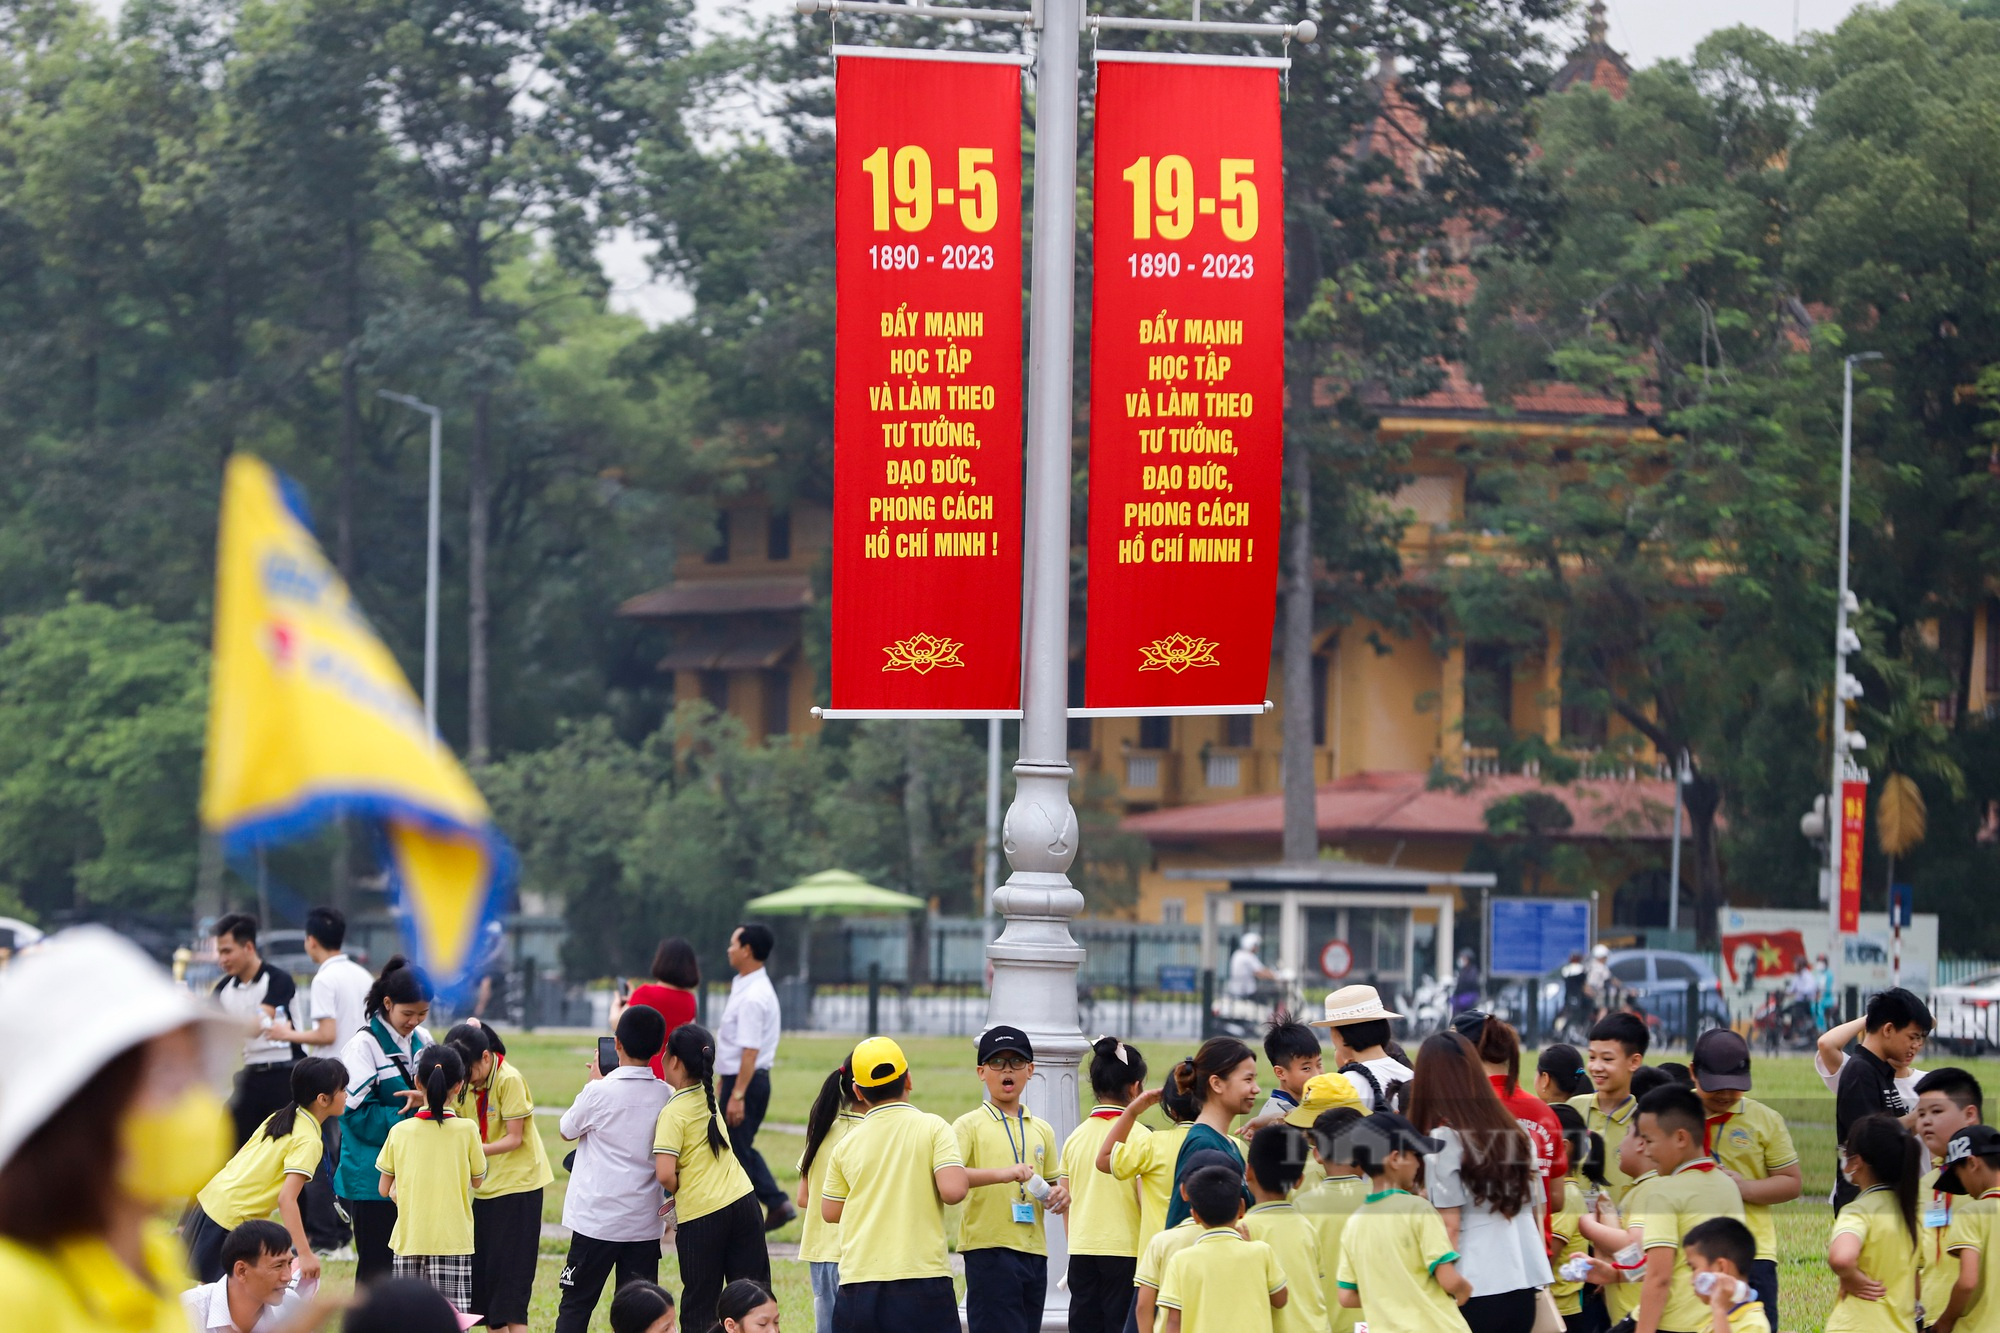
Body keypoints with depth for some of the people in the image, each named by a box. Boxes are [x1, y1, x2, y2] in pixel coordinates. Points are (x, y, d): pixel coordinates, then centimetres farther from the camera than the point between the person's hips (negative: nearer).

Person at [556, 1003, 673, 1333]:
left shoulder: (599, 1092, -13)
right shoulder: (667, 1096, -1)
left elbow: (567, 1130, 5)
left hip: (597, 1219, -3)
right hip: (645, 1221, 3)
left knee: (576, 1305, 6)